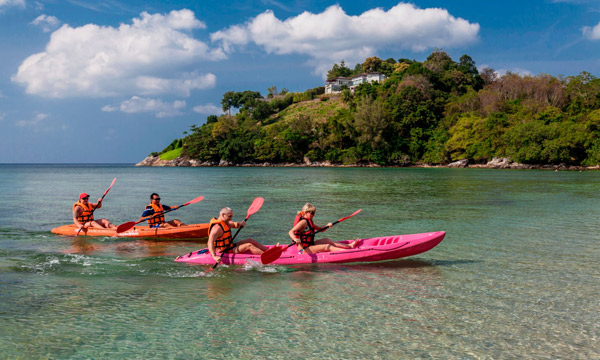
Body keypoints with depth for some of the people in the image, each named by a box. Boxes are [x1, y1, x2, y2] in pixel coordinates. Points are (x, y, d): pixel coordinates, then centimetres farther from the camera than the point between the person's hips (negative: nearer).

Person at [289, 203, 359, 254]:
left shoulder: (309, 222, 14)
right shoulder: (303, 222, -17)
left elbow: (320, 229, 23)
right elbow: (291, 232, -28)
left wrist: (327, 226, 2)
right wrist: (295, 239, -48)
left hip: (309, 245, 11)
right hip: (303, 249, -11)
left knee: (327, 240, 14)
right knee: (327, 247, -14)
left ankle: (349, 246, 18)